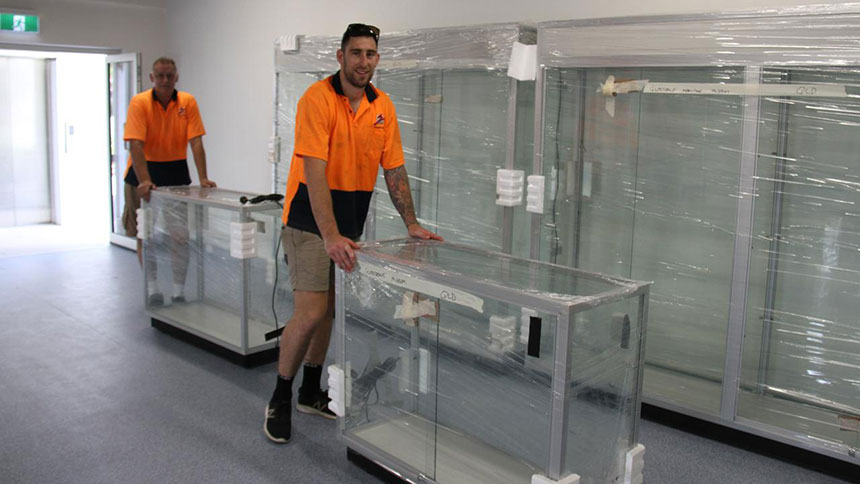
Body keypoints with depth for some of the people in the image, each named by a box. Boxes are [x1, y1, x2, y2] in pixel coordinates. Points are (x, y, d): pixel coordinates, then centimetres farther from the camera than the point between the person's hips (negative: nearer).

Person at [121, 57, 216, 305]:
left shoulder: (188, 102, -5)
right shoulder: (139, 103, -13)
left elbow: (196, 142, -8)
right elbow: (136, 145, -21)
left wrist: (203, 178, -17)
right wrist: (144, 181, -31)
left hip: (176, 171, 2)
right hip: (144, 172, -2)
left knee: (181, 234, 0)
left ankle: (179, 290, 10)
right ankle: (152, 287, 17)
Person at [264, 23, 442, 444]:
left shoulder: (383, 106, 3)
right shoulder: (318, 99, -17)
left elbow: (394, 169, 8)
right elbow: (314, 173, -25)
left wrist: (412, 224, 3)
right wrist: (330, 236, -33)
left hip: (350, 223, 6)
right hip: (310, 220, -6)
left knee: (330, 309, 12)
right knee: (310, 312, -10)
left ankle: (311, 393, 28)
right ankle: (279, 400, 9)